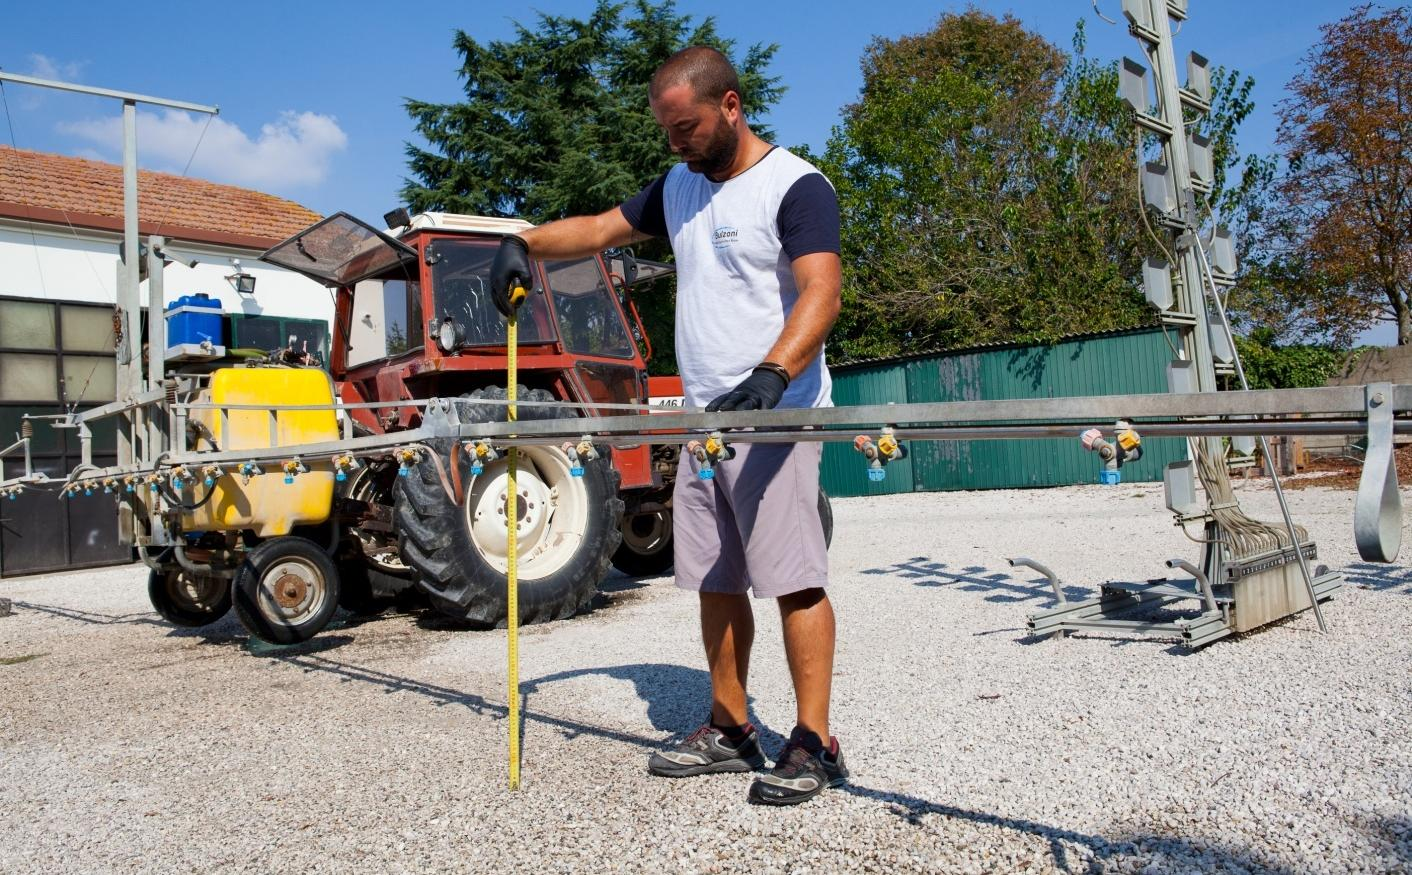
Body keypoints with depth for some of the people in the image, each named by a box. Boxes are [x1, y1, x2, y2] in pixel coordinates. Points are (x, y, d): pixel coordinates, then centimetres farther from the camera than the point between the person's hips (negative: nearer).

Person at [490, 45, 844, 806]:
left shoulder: (796, 186, -8)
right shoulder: (679, 187, 17)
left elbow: (821, 294, -21)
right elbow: (600, 230, 24)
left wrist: (772, 375, -37)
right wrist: (525, 241, 6)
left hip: (774, 415, -8)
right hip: (703, 417, 8)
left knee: (793, 577, -7)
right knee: (715, 580, 9)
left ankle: (813, 744, 1)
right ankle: (730, 731, 20)